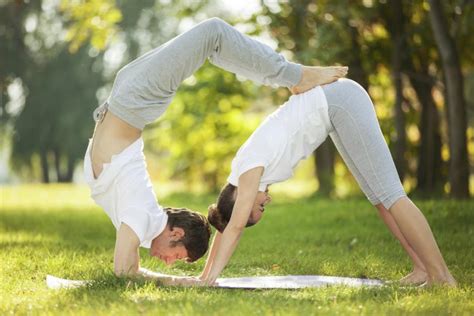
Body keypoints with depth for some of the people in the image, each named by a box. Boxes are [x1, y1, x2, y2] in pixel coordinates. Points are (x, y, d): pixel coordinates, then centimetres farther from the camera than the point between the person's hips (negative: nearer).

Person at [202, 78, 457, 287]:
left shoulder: (250, 170, -15)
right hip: (334, 105, 8)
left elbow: (235, 226, -18)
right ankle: (422, 267, 6)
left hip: (341, 100, -8)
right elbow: (227, 226, 15)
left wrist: (211, 278, -16)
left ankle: (441, 276, -14)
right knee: (377, 194, 6)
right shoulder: (241, 173, 8)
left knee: (386, 193, -12)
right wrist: (205, 275, 16)